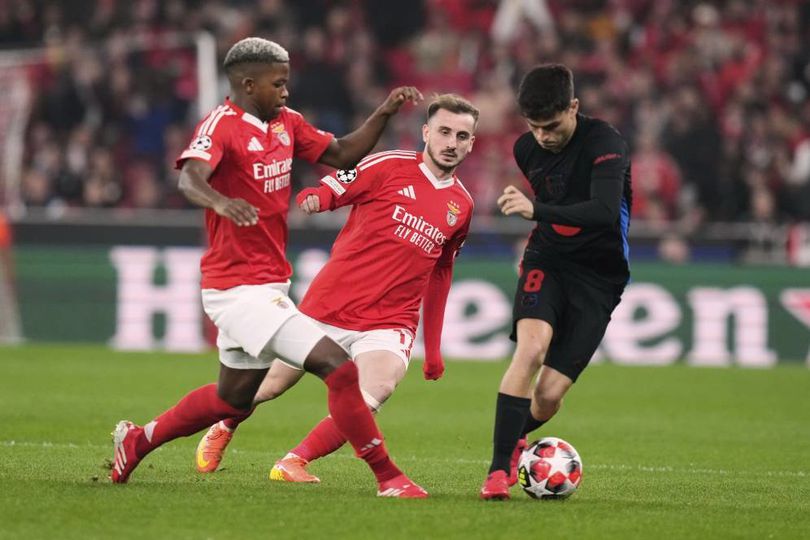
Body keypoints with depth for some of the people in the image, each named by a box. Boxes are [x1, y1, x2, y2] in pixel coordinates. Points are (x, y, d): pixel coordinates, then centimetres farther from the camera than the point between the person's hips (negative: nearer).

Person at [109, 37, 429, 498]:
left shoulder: (286, 123, 10)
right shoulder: (221, 126, -15)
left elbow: (342, 154, 17)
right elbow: (191, 177, -33)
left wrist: (384, 113, 3)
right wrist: (220, 202, -54)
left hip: (267, 283, 10)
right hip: (241, 287, -10)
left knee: (234, 398, 23)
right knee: (339, 367, -16)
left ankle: (137, 441, 37)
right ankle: (388, 477, -11)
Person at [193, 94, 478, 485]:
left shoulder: (461, 206, 10)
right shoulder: (389, 166, -4)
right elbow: (331, 189, -6)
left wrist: (433, 349, 22)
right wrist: (311, 199, -32)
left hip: (389, 323, 2)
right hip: (330, 303, -2)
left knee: (370, 399, -26)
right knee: (270, 386, 9)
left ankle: (291, 463, -11)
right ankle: (221, 430, 41)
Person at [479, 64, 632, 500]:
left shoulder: (604, 143, -19)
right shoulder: (527, 148, 0)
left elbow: (605, 211, -37)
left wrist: (538, 211, -46)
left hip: (598, 275, -3)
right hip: (547, 261, 3)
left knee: (549, 394, -8)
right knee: (531, 346, -27)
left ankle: (514, 439, 27)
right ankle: (499, 469, -25)